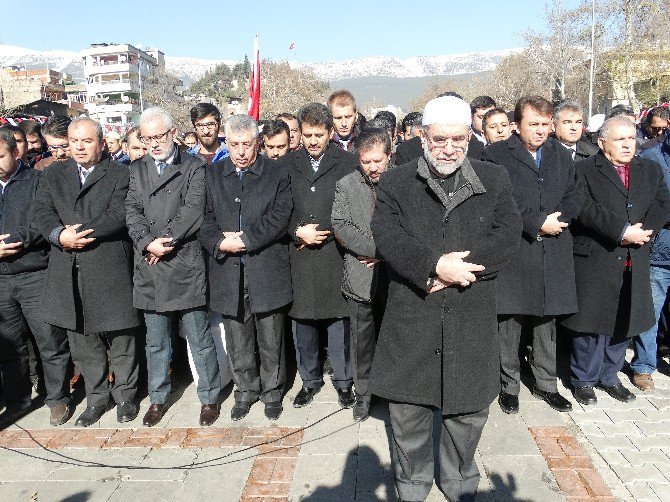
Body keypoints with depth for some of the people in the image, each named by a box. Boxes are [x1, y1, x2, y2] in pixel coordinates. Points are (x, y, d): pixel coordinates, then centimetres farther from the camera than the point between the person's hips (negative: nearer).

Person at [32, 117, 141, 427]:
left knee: (120, 340, 6)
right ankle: (97, 398, 27)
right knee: (83, 343, 12)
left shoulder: (120, 174, 2)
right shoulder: (52, 175, 14)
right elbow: (42, 213, 3)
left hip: (110, 270, -3)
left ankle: (125, 395, 23)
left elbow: (119, 215, -11)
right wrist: (60, 236, -16)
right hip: (68, 272, 4)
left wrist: (80, 233, -15)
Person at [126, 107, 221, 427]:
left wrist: (165, 241, -14)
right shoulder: (137, 170, 14)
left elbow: (193, 210, -11)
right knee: (156, 342, 15)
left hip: (186, 267, -4)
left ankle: (209, 397, 21)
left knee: (200, 339, 5)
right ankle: (158, 398, 31)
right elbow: (132, 211, 3)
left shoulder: (194, 167, 1)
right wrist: (148, 242, -13)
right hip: (149, 268, 4)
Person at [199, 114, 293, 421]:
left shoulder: (276, 174, 1)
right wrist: (220, 242, -15)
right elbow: (204, 218, 3)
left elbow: (280, 217, -9)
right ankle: (245, 391, 32)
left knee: (271, 342, 10)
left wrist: (245, 239, -15)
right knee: (238, 343, 14)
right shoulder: (212, 175, 9)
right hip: (228, 273, 2)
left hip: (267, 272, -2)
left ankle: (272, 392, 29)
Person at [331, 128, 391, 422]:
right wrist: (379, 248, -14)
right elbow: (341, 227, -8)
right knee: (362, 341, 11)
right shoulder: (345, 185, 1)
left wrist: (383, 253, -12)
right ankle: (363, 394, 29)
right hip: (361, 277, 0)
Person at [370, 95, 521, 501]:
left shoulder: (494, 181, 6)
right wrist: (436, 265, -21)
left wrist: (455, 269, -17)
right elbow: (387, 237, -10)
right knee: (408, 411, 11)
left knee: (469, 411, 16)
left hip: (471, 320, 1)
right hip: (411, 320, -1)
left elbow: (508, 235, -6)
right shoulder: (395, 182, 2)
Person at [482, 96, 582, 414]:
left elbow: (575, 194, 13)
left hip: (553, 253, 5)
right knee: (509, 320, 2)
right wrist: (537, 223, -14)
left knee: (546, 319, 13)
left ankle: (545, 383, 28)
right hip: (512, 252, -5)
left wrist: (559, 219, -7)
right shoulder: (496, 155, -4)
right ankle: (509, 385, 18)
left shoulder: (560, 155, 16)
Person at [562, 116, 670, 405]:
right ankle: (584, 379, 19)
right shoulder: (584, 170, -4)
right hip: (595, 260, -5)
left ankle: (610, 376, 31)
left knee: (623, 321, 13)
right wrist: (622, 231, -19)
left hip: (634, 263, 5)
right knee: (591, 320, 3)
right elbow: (586, 209, -16)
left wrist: (643, 231, -14)